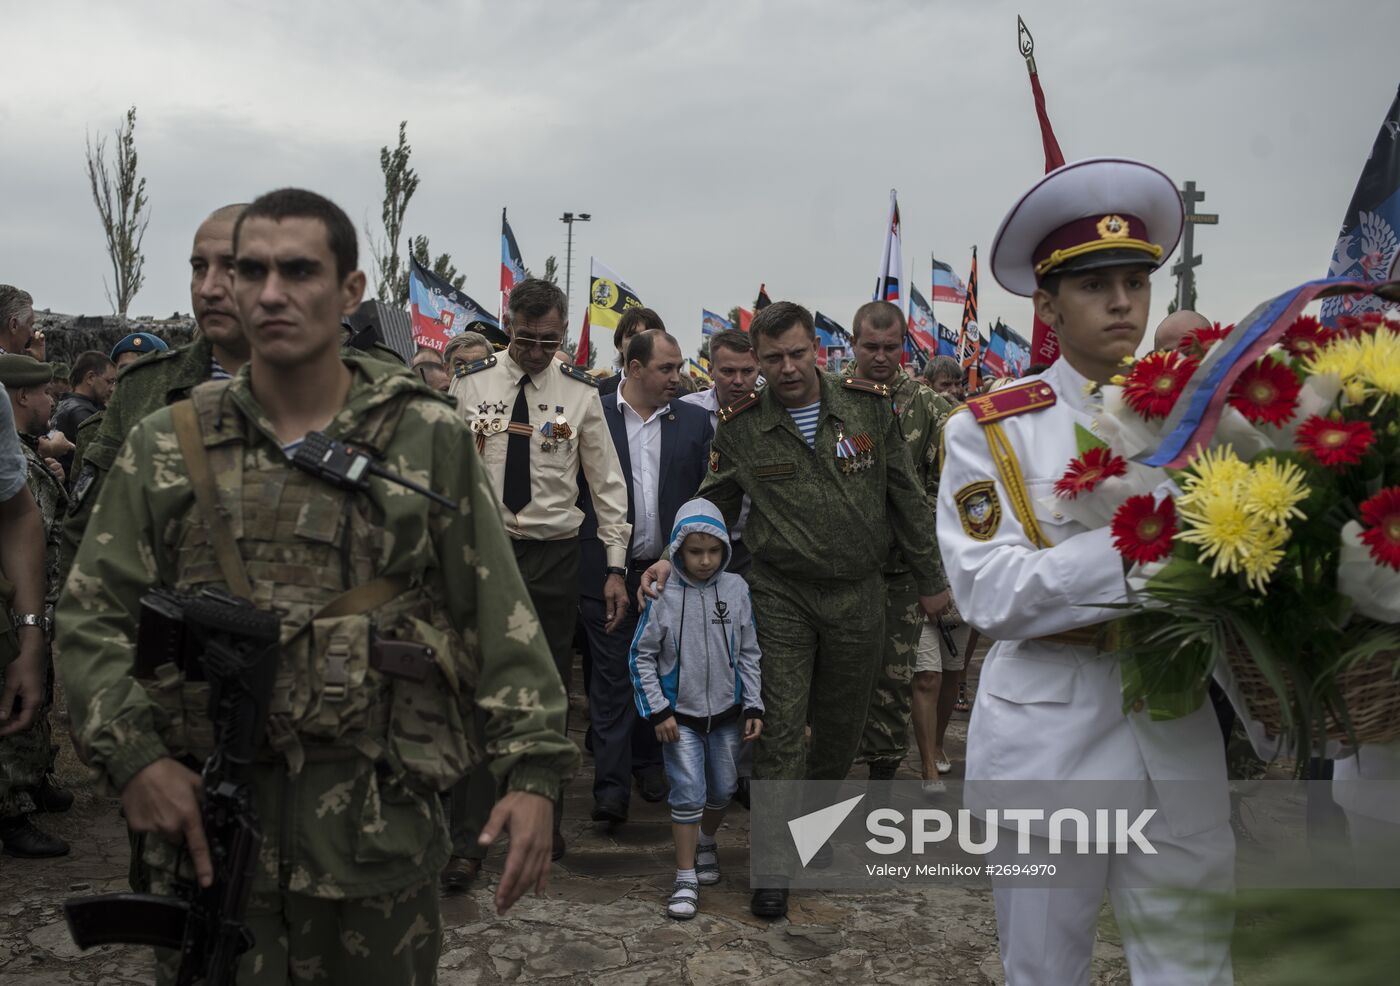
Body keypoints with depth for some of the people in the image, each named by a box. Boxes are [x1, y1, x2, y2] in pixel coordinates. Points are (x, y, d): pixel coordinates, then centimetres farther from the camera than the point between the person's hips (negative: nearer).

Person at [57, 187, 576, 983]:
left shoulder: (431, 440, -1)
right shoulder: (165, 448, 4)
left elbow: (499, 616, -3)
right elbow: (93, 618, 5)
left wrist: (533, 771, -9)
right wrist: (133, 754, -9)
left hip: (380, 824, -1)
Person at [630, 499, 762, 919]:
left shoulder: (736, 589, -6)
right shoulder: (663, 596, -12)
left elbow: (749, 653, 2)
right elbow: (641, 656, -5)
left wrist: (754, 707, -1)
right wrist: (657, 711, -9)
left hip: (726, 712, 3)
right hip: (680, 715, -3)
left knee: (723, 789, 15)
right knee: (688, 794, -5)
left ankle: (706, 842, 43)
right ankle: (686, 879, 6)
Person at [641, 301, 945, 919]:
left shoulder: (868, 406, -2)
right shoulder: (741, 428, -4)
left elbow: (906, 497, 5)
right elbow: (714, 507, 5)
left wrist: (930, 578, 8)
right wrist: (674, 559, -12)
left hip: (857, 595, 2)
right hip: (781, 595, -2)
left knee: (841, 725, 14)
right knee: (782, 727, -4)